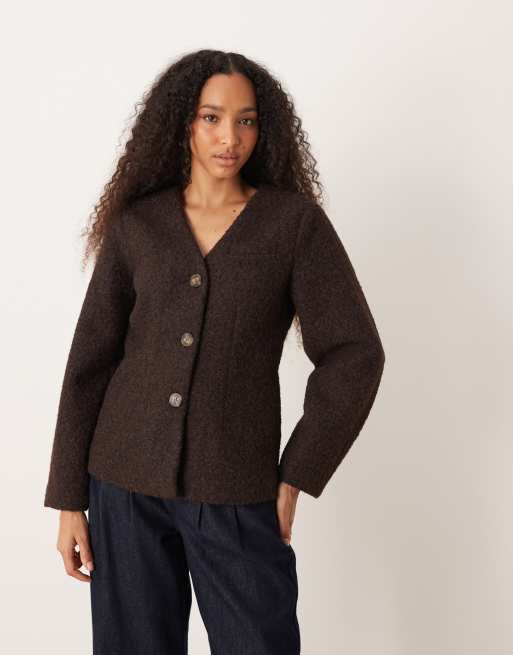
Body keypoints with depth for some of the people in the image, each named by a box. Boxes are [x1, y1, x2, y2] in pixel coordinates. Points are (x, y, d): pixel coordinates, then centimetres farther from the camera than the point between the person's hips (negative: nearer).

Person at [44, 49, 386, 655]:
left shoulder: (295, 220, -3)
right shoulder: (135, 223, 2)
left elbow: (354, 353, -3)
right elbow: (90, 360, 4)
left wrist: (295, 479, -5)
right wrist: (69, 498, 2)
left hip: (236, 491, -1)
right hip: (128, 480, 2)